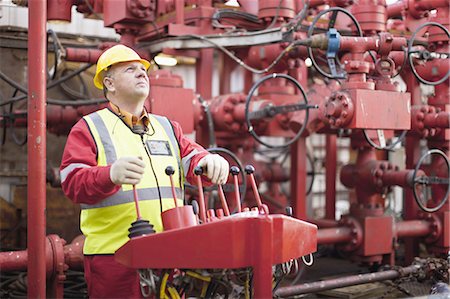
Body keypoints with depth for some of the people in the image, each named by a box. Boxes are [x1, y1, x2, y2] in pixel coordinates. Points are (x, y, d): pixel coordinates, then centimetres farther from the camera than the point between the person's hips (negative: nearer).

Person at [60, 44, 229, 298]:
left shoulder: (167, 127, 21)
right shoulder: (90, 128, 5)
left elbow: (191, 157, 8)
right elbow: (72, 182, -8)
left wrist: (209, 161, -17)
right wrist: (111, 174, -29)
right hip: (114, 254, -4)